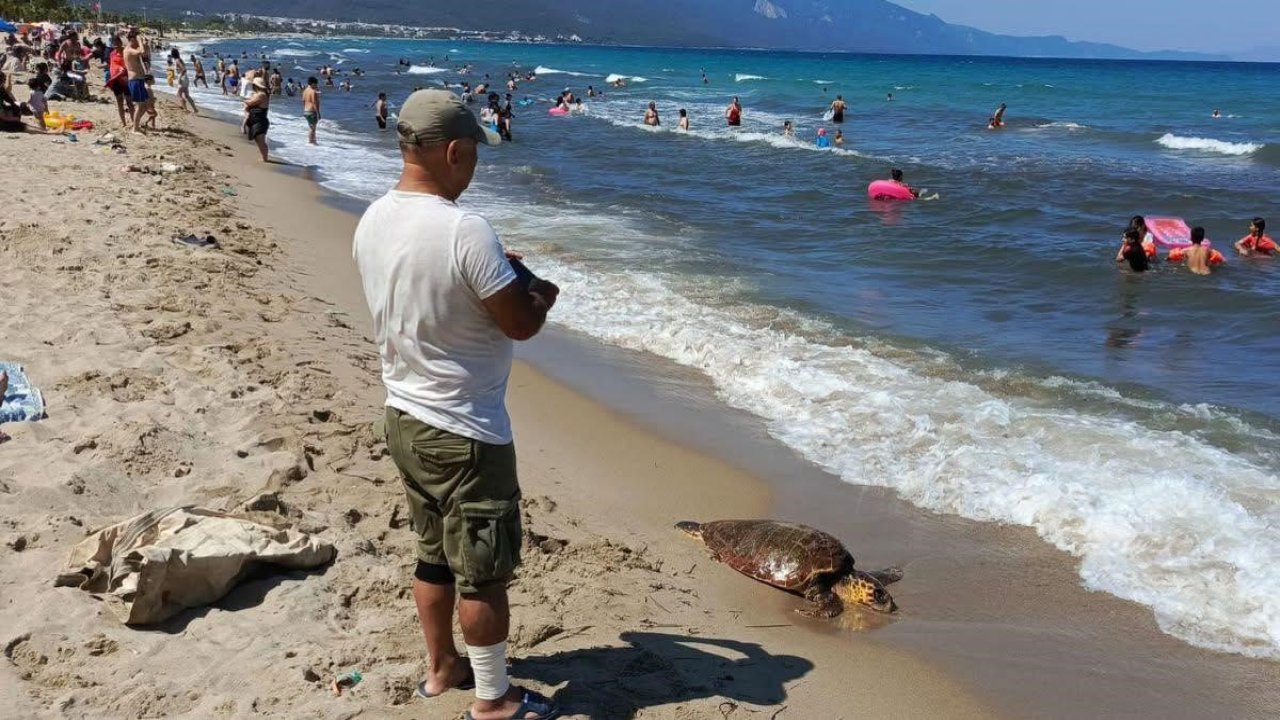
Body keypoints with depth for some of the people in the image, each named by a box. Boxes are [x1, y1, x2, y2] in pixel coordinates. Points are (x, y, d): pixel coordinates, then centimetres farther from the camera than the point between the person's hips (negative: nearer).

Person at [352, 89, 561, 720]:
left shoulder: (373, 221, 0)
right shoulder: (464, 230, -25)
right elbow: (520, 324, -18)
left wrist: (493, 275, 13)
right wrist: (542, 294, 3)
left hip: (403, 418, 8)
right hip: (464, 431, -8)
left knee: (434, 554, 22)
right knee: (484, 570, 7)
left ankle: (441, 667, 38)